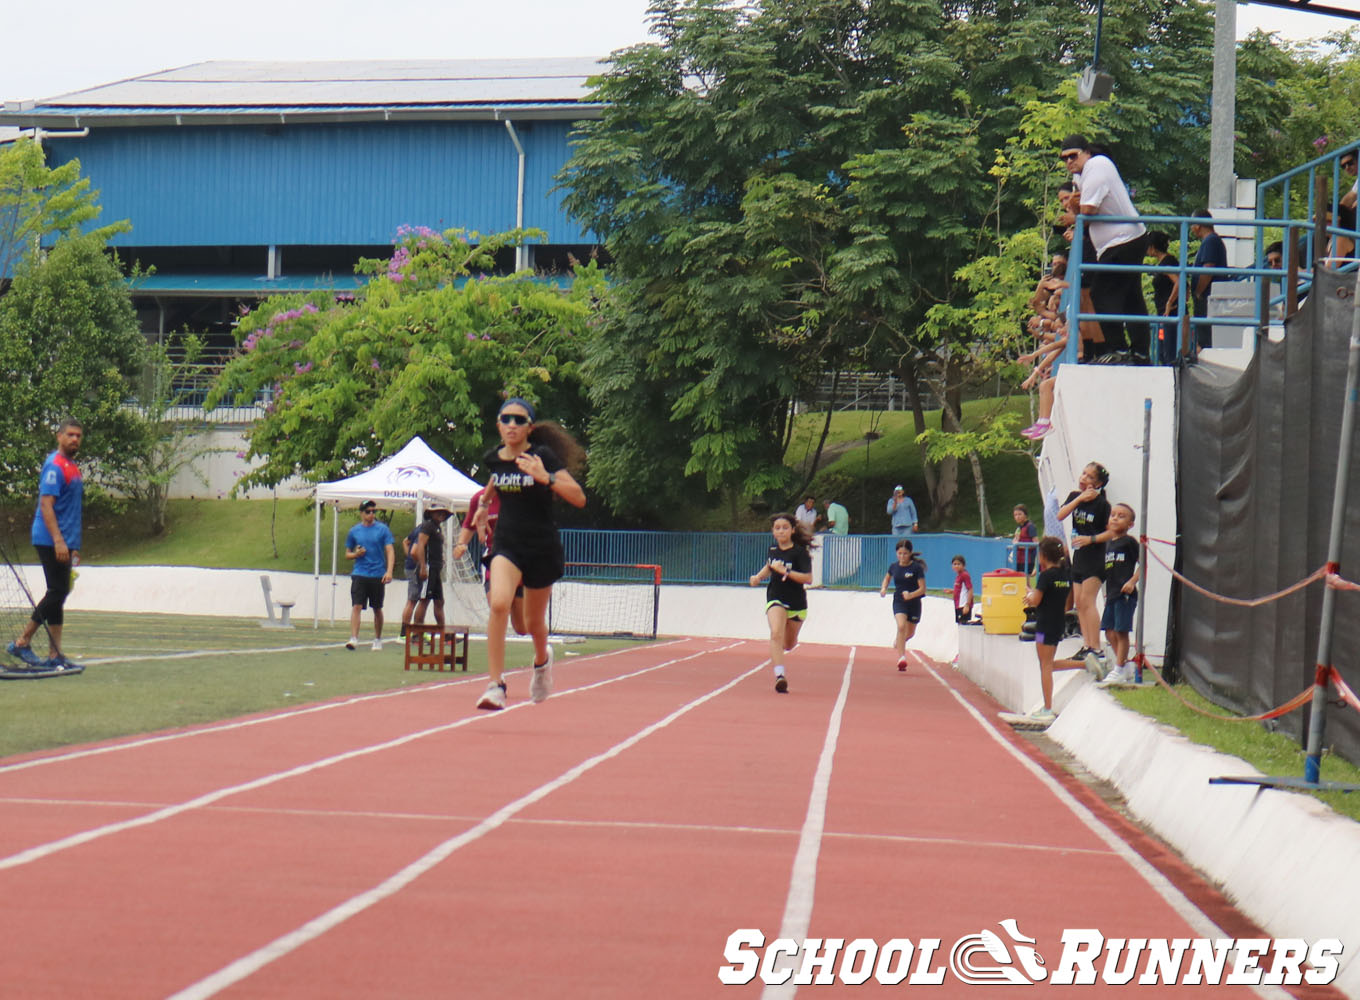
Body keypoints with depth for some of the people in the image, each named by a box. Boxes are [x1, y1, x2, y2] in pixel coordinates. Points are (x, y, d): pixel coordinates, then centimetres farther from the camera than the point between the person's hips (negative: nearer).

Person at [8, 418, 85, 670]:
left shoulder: (73, 468, 17)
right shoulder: (55, 466, -11)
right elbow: (46, 504, -19)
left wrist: (74, 546, 21)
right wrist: (58, 540, -26)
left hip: (64, 543, 9)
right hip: (50, 541, -9)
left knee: (58, 595, 7)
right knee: (57, 593, -11)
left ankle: (55, 655, 7)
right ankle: (22, 642, -4)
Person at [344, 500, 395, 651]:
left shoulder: (383, 529, 1)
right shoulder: (354, 531, 7)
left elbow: (390, 551, -4)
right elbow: (347, 554, 15)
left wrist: (389, 571, -17)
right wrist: (356, 554, -8)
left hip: (378, 575, 0)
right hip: (359, 574, 1)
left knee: (377, 609, 9)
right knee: (356, 606, -13)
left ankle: (377, 640, 23)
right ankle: (354, 639, -19)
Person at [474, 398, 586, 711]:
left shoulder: (542, 456, -14)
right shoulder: (494, 458, 0)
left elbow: (579, 498, -22)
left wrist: (545, 477, -33)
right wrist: (484, 503, 18)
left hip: (542, 548, -2)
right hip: (507, 544, 2)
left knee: (533, 622, 12)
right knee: (499, 603, -25)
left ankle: (542, 659, 49)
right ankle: (495, 685, -22)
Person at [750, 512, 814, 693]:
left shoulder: (800, 552, -13)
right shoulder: (772, 549, 0)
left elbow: (808, 578, -22)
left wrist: (785, 571, -28)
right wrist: (758, 577, 5)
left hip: (797, 604, -1)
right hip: (776, 600, 1)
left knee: (788, 644, 16)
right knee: (776, 634, -27)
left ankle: (776, 650, 54)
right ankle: (779, 676, -35)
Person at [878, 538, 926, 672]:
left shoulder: (917, 568, -12)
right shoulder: (894, 567, 0)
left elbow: (922, 589, -12)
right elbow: (887, 578, 22)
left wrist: (910, 595, -29)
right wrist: (883, 588, 1)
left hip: (914, 603, 0)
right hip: (898, 602, 0)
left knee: (910, 633, 16)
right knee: (901, 626, -25)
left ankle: (898, 642, 52)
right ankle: (901, 658, -30)